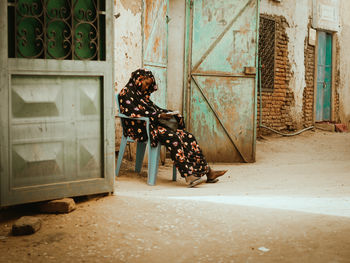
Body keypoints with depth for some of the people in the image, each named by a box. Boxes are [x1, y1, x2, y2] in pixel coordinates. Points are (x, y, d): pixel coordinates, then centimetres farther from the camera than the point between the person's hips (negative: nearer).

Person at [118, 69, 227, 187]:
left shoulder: (143, 94, 25)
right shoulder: (125, 93, -1)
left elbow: (153, 108, 23)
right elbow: (134, 113, -14)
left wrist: (167, 113, 2)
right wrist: (158, 115, -14)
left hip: (152, 124, 8)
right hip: (139, 128, -8)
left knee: (187, 136, -12)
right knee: (172, 137, -32)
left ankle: (208, 172, -16)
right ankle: (189, 176, -40)